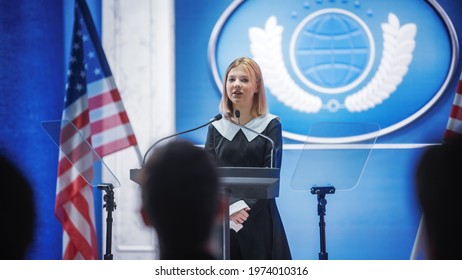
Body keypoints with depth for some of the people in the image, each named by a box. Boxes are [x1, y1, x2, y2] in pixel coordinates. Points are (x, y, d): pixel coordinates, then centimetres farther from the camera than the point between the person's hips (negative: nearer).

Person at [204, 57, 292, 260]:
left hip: (259, 218, -2)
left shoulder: (270, 126, 2)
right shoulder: (216, 127, 9)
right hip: (221, 219, 2)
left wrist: (245, 206, -19)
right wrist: (227, 207, -16)